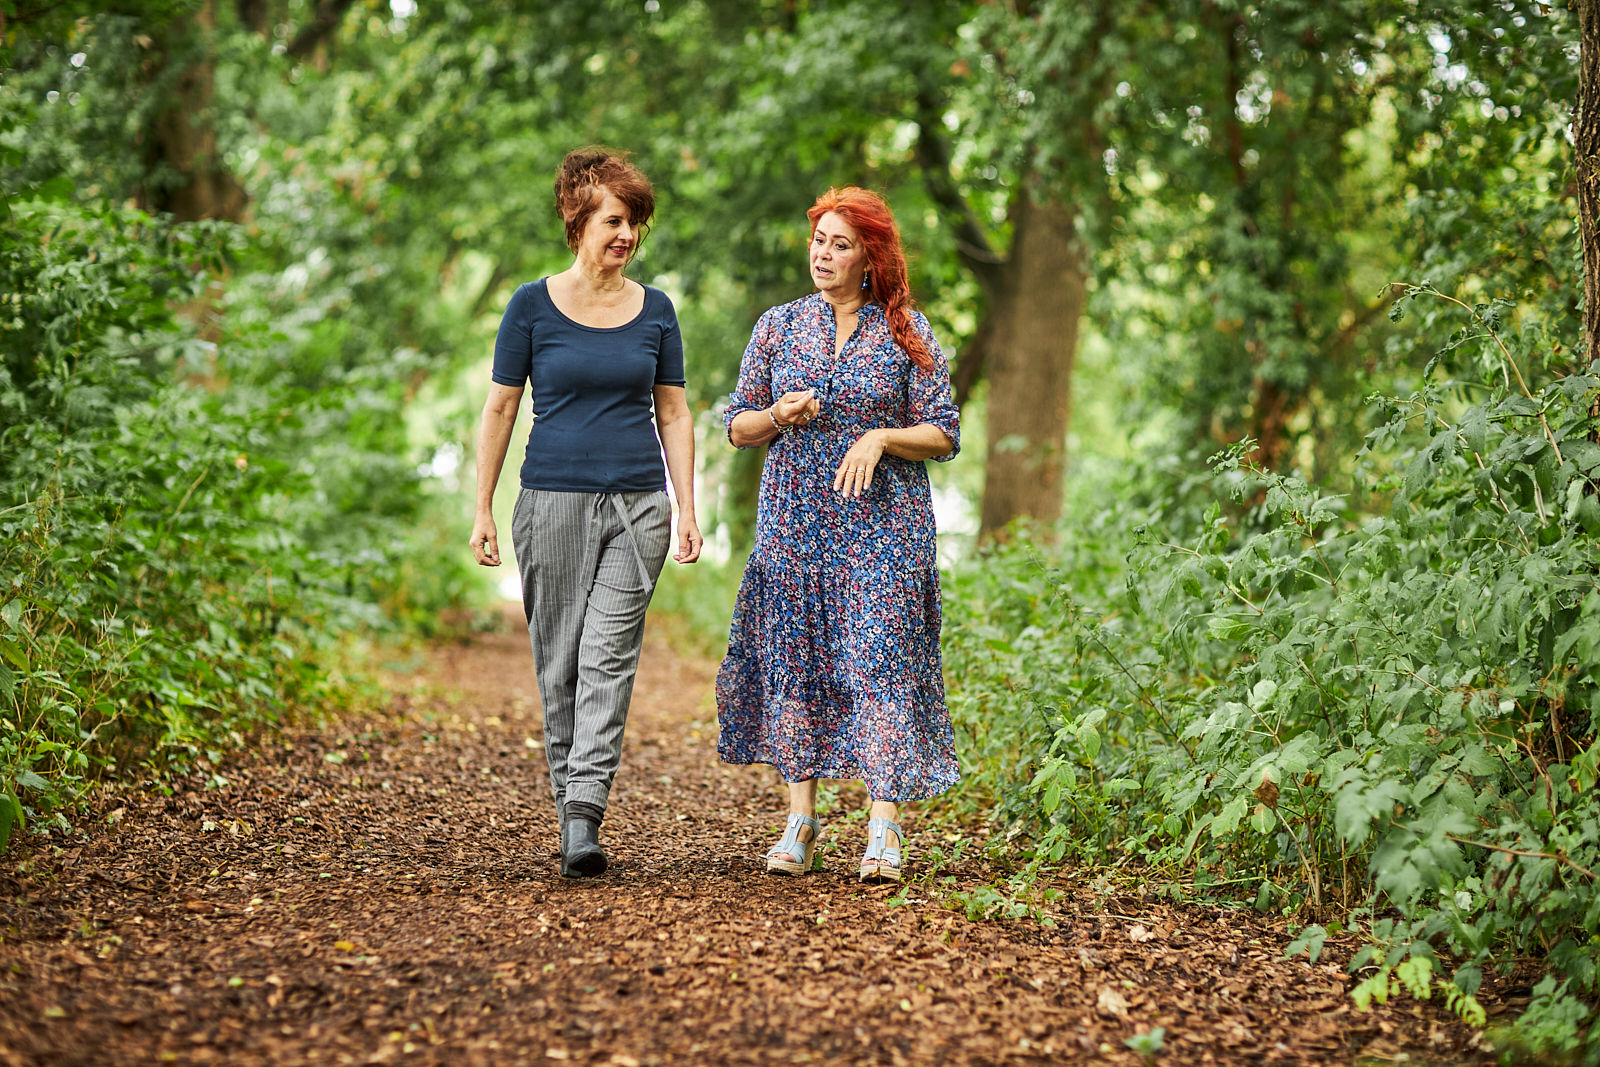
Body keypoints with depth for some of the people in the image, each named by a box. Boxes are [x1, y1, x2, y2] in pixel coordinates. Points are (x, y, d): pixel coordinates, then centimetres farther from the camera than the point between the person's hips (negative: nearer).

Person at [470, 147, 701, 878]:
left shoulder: (655, 310, 7)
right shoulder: (533, 305, 0)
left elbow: (673, 413, 11)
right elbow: (499, 410, 3)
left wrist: (687, 508, 4)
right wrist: (482, 510, 0)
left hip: (637, 506, 1)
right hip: (554, 502, -1)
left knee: (608, 659, -11)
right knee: (558, 667, 5)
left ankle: (585, 820, -16)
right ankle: (569, 812, 17)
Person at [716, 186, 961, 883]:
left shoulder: (907, 334, 2)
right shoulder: (778, 327, 9)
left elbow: (945, 436, 2)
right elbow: (737, 428, 11)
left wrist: (880, 437, -15)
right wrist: (779, 416, -9)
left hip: (882, 525, -3)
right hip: (794, 520, 3)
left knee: (880, 660, -9)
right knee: (793, 660, 3)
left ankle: (884, 827, -8)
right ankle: (800, 819, 12)